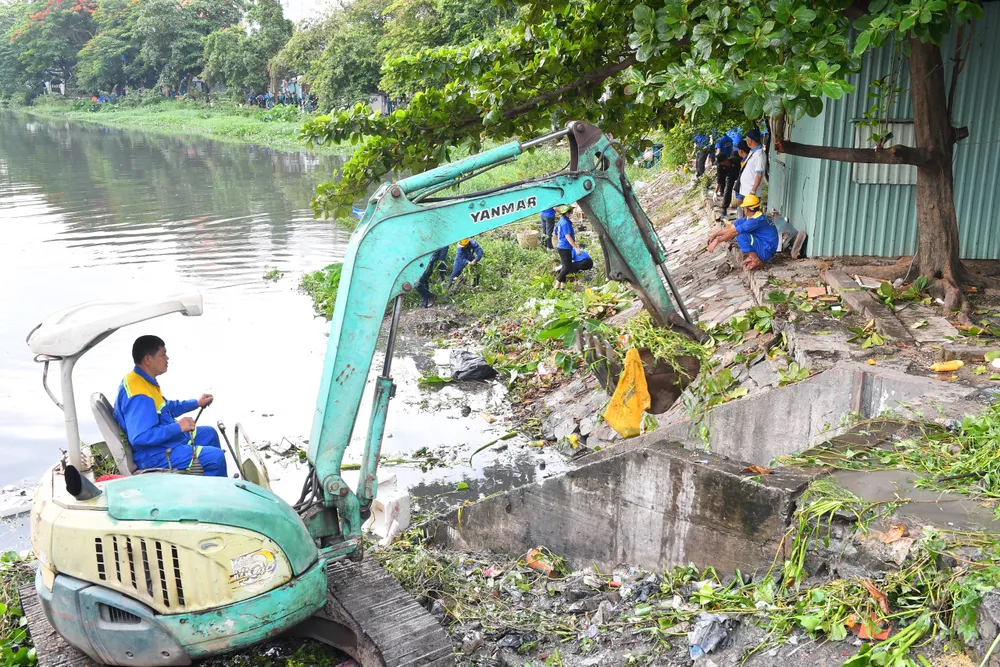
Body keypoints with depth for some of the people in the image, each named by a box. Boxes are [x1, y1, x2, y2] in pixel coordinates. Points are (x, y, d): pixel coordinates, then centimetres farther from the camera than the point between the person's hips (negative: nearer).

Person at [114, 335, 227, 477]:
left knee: (209, 433, 23)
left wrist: (196, 403, 20)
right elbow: (140, 437, -35)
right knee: (216, 456, -18)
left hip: (166, 439, 11)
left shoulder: (144, 380, 4)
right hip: (154, 455, -11)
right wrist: (178, 427, -29)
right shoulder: (139, 395, -30)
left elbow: (165, 408, 21)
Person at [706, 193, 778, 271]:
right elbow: (732, 226, 9)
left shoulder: (757, 220, -24)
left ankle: (757, 261, -13)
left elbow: (734, 232, -23)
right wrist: (715, 234, 7)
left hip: (767, 250, -9)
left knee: (741, 235, -26)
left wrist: (717, 241, -18)